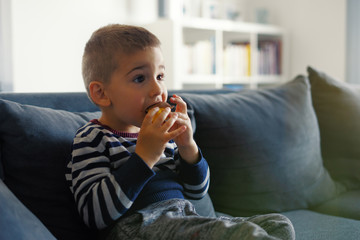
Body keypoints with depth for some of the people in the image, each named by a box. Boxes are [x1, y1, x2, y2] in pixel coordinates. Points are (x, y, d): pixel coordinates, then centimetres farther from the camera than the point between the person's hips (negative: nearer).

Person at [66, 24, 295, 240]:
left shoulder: (160, 133, 16)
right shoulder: (92, 138, -4)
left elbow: (197, 192, 19)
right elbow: (96, 214, -18)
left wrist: (187, 147, 0)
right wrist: (144, 155, -22)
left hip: (187, 220, 8)